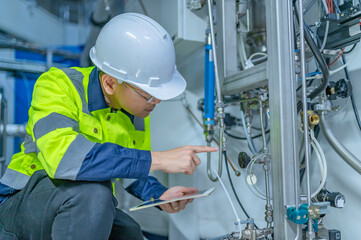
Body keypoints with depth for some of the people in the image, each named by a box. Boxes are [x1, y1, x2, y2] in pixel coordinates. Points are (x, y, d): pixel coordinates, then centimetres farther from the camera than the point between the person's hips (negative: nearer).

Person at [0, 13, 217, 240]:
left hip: (88, 212, 6)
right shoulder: (56, 84, -22)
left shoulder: (138, 108, -3)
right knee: (92, 192, -33)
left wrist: (159, 195, -10)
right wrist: (157, 159, -38)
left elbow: (133, 168, 11)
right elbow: (62, 156, -39)